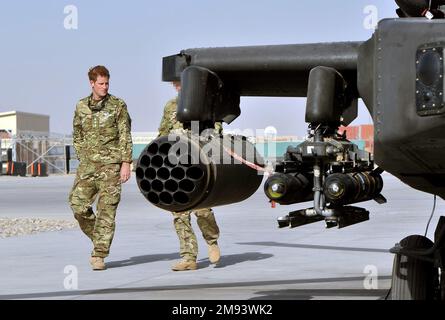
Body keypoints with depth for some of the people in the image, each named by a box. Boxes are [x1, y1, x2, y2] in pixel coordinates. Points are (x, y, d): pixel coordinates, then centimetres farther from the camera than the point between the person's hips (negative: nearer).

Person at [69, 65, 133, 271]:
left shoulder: (118, 106, 1)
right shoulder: (81, 107, 11)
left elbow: (125, 137, -1)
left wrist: (126, 163, -8)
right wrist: (82, 157, 9)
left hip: (111, 164, -3)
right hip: (87, 164, 4)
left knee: (107, 209, -5)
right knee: (78, 203, -7)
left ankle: (99, 255, -2)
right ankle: (98, 238, 16)